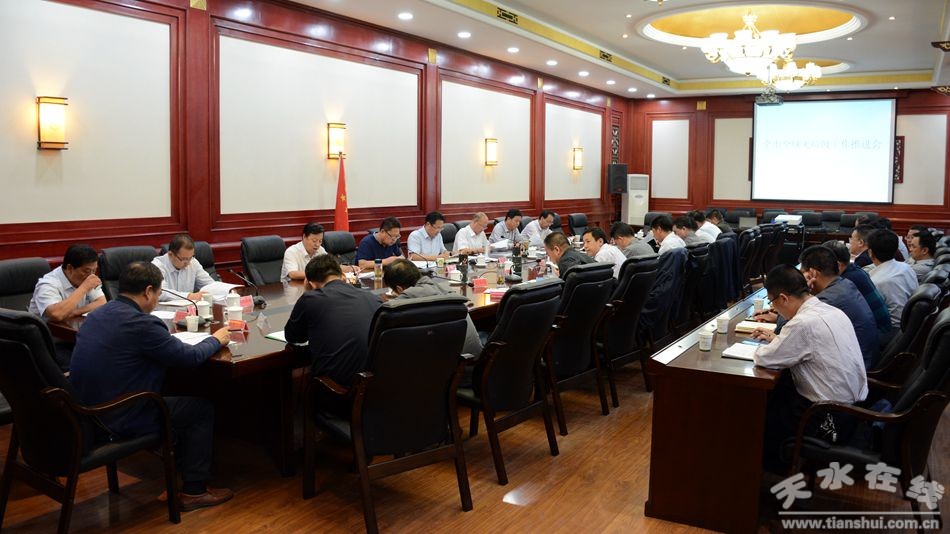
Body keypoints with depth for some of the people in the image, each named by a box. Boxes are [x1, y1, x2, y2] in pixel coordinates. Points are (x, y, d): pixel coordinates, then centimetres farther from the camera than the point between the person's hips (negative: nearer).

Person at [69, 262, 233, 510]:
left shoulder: (96, 315, 4)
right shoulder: (141, 324, -23)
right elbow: (190, 356, -14)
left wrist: (164, 336, 23)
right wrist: (216, 339, 4)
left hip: (86, 414, 9)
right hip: (121, 422, -9)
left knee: (174, 398, 26)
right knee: (202, 407, 7)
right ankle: (194, 490, 15)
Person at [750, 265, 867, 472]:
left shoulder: (804, 323, -26)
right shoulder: (833, 311, 1)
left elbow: (763, 359, -19)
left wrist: (767, 346, 1)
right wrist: (777, 338, 13)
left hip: (832, 420, -8)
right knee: (776, 387, 19)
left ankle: (771, 466, 29)